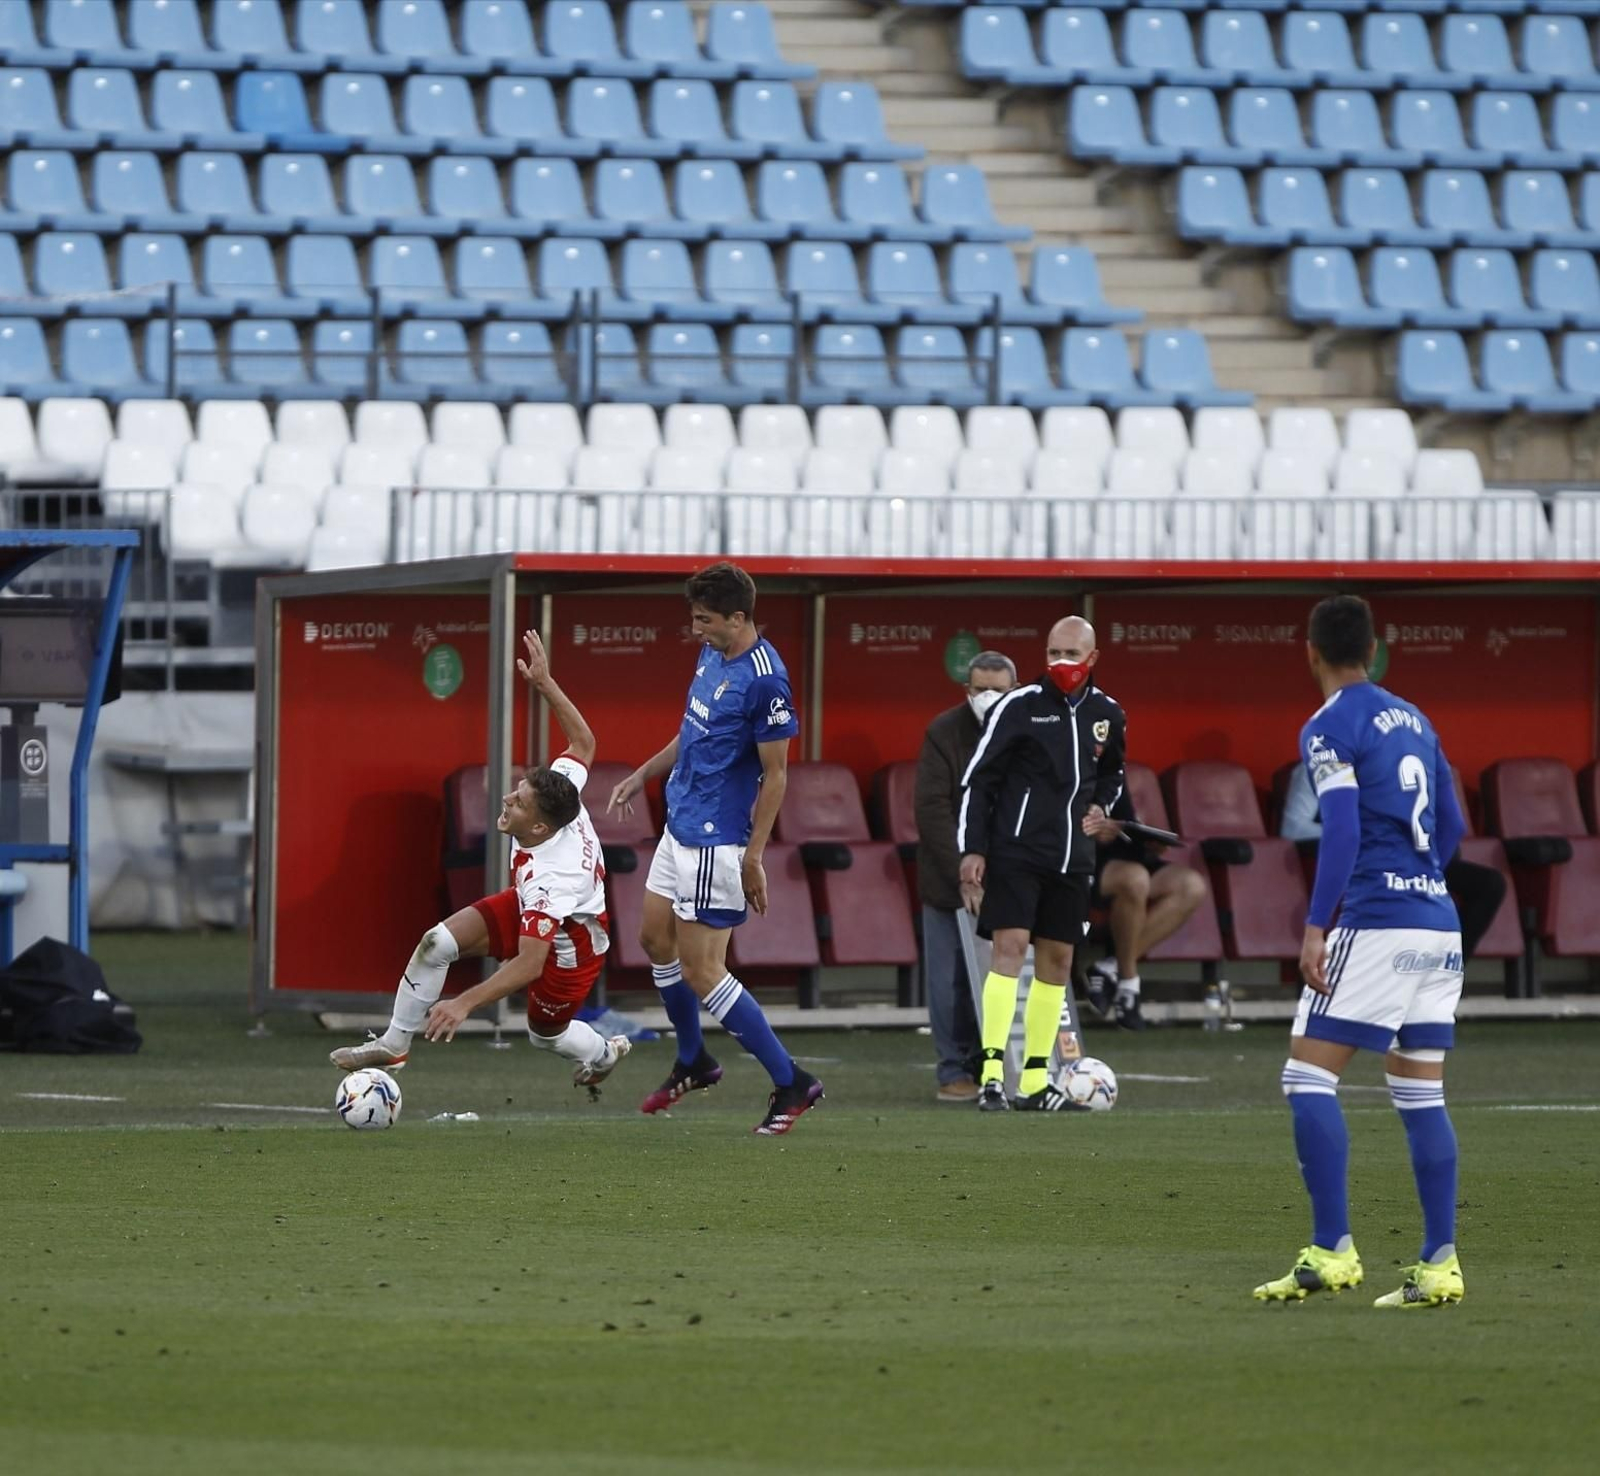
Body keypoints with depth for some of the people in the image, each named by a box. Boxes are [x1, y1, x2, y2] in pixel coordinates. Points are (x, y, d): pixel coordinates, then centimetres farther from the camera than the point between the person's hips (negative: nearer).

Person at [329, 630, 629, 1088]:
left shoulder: (551, 877, -44)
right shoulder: (561, 793, -27)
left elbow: (530, 965, -45)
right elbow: (583, 743, -8)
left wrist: (464, 1003, -50)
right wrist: (546, 686, -11)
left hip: (570, 941, -8)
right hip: (531, 912, 8)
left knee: (547, 1033, 15)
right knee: (437, 942, -11)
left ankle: (602, 1053, 52)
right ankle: (394, 1046, 1)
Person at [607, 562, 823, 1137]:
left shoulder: (765, 680, -22)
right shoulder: (711, 655, 6)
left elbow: (775, 773, -19)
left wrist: (754, 858, -20)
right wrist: (643, 775, 22)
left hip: (717, 841, -9)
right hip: (681, 826, 9)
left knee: (700, 971, -7)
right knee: (655, 938, 19)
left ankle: (791, 1084, 1)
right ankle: (693, 1062, 38)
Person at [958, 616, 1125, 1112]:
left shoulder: (1106, 714, 9)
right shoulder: (1019, 706, -7)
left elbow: (1112, 773, 30)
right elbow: (977, 780, -5)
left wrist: (1100, 806, 8)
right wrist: (971, 851, -11)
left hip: (1071, 857, 6)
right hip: (1015, 850, -6)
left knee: (1057, 959, 7)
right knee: (1009, 947, -16)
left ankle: (1035, 1080, 14)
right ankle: (992, 1074, -19)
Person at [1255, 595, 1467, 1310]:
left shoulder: (1329, 727, -6)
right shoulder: (1412, 720, 16)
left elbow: (1342, 830, -16)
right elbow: (1451, 825, 21)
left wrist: (1315, 927, -17)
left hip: (1377, 922, -8)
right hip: (1439, 922, 8)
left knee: (1308, 1074, -5)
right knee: (1420, 1093, 9)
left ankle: (1332, 1250, -13)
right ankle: (1439, 1263, 5)